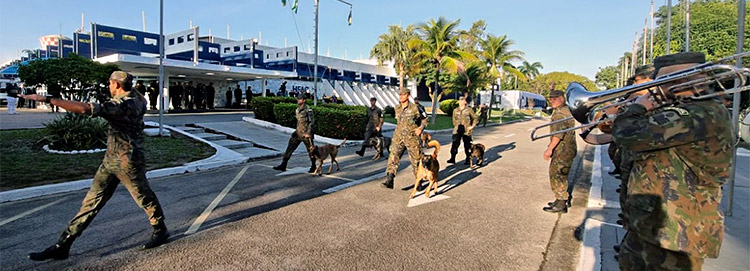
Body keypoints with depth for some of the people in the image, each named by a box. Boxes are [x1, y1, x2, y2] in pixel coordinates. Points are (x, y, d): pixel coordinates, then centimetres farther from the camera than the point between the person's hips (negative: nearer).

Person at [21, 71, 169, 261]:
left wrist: (48, 99, -26)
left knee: (144, 197, 7)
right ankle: (62, 245, 15)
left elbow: (86, 108, -31)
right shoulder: (137, 98, 7)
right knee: (92, 200, 9)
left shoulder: (123, 104, -21)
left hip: (128, 161, -9)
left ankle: (160, 231, 26)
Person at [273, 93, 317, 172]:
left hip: (306, 134, -7)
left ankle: (313, 167, 22)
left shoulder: (308, 110, -13)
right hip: (298, 133, 7)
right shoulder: (297, 110, 11)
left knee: (310, 151, 6)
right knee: (289, 148, 2)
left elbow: (312, 122, -16)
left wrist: (308, 133, -21)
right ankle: (283, 165, 6)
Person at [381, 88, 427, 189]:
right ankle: (389, 181, -11)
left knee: (416, 159, 6)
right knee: (393, 157, -9)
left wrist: (420, 128, -10)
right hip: (398, 136, 4)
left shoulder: (415, 108, -6)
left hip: (411, 138, -4)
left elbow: (425, 119, 3)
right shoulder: (397, 109, 9)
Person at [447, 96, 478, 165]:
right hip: (457, 130, 3)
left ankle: (468, 159, 16)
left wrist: (472, 126, -3)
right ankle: (452, 158, 4)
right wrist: (456, 126, 9)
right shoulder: (455, 110, 10)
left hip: (466, 130, -3)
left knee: (467, 146, 5)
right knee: (454, 144, -2)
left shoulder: (469, 110, -1)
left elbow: (475, 118, 5)